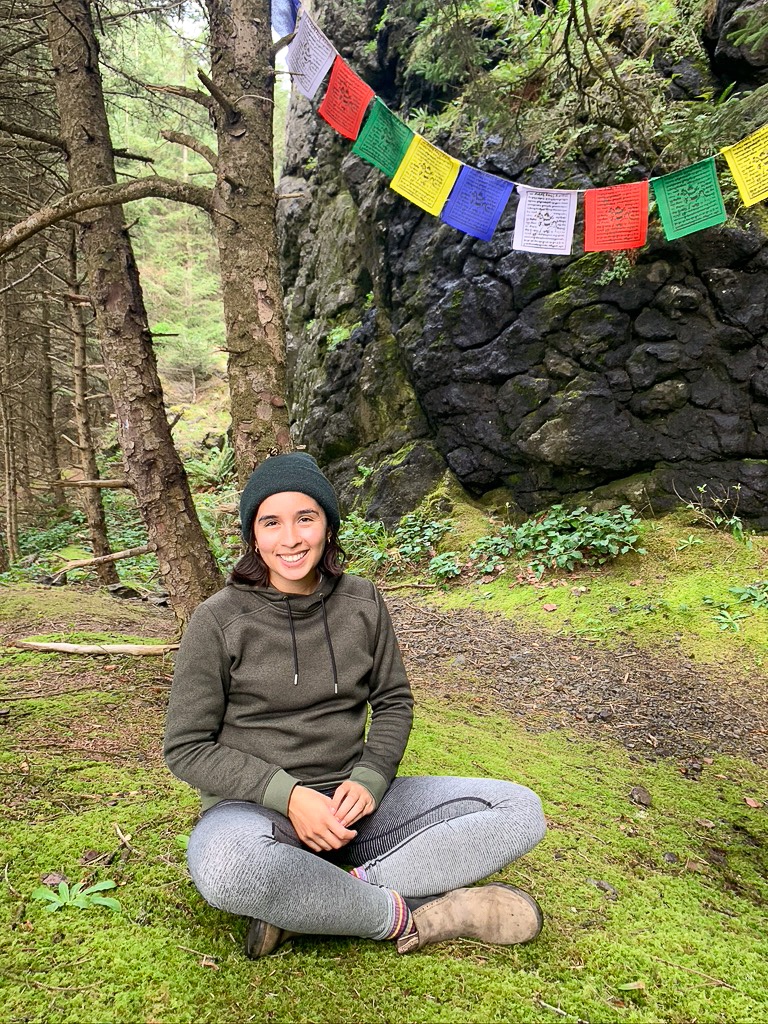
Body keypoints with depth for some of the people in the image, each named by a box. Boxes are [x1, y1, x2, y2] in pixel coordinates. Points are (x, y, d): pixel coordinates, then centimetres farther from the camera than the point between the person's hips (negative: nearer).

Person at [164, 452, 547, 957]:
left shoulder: (361, 602, 1)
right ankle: (406, 914, -17)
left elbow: (394, 703, 10)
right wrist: (287, 794, -18)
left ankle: (305, 903, -20)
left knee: (521, 810, -12)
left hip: (350, 801, 4)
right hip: (258, 807, -4)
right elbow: (187, 748, -6)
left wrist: (369, 780, -9)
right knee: (227, 866, -41)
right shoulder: (219, 620, -8)